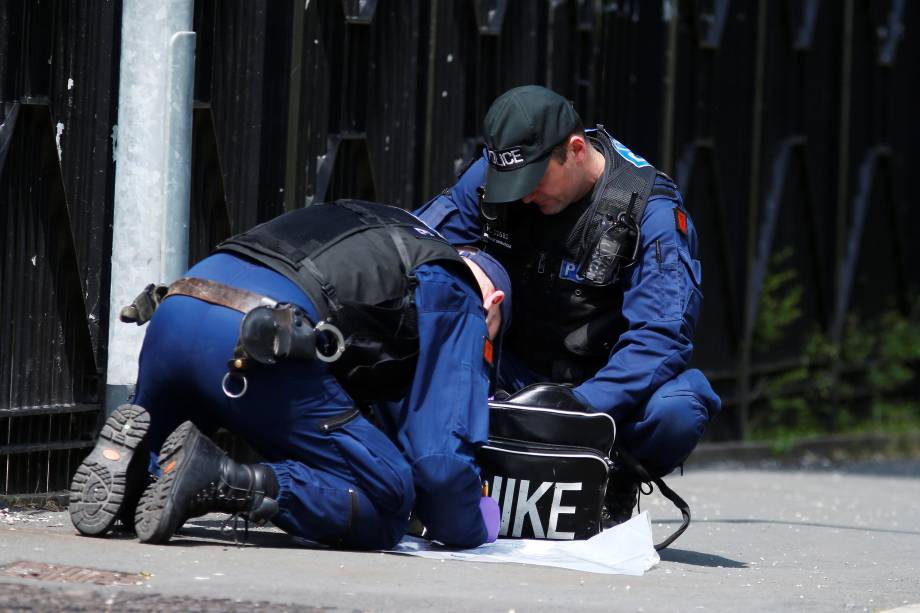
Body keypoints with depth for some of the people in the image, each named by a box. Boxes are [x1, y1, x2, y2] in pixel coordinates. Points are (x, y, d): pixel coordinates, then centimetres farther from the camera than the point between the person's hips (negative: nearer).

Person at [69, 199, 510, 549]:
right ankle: (223, 482, -18)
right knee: (386, 507, 1)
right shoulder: (459, 300, 16)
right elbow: (441, 452, 6)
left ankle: (125, 456, -1)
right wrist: (469, 534, 24)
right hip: (256, 342, -8)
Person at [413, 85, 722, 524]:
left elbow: (661, 336, -25)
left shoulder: (652, 211, -18)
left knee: (675, 410, -37)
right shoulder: (489, 176, -6)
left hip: (606, 385, -2)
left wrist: (581, 409, -38)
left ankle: (616, 487, -2)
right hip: (515, 379, 3)